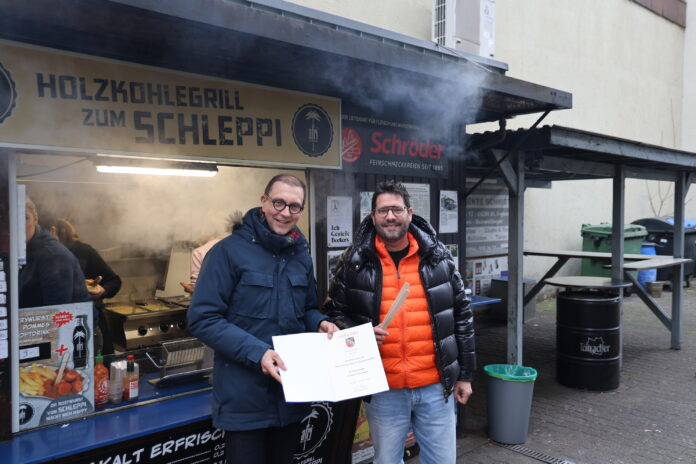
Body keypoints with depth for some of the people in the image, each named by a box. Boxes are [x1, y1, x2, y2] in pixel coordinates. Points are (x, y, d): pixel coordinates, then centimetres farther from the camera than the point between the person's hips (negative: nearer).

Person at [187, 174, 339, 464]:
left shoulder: (301, 256, 8)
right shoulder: (229, 251, -13)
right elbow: (203, 319, -17)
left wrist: (320, 323, -5)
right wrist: (256, 353, -26)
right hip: (245, 398, -6)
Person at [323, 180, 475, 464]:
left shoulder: (439, 258, 1)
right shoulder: (354, 262, -3)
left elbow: (462, 316, 6)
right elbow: (333, 314, 6)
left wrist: (465, 374, 7)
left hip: (436, 386, 1)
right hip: (383, 389, 0)